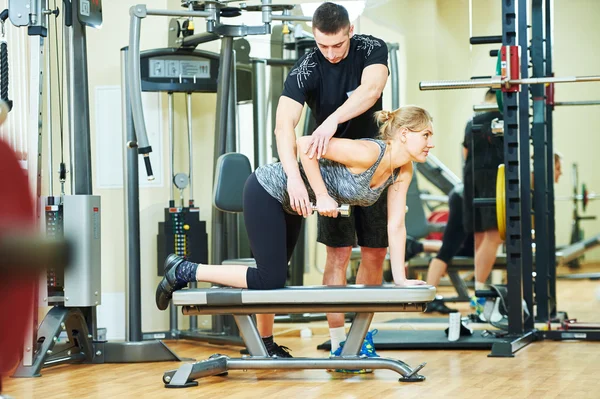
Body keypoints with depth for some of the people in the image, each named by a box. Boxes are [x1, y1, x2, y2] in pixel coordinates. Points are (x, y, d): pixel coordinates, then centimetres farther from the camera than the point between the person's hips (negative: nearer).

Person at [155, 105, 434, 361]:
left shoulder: (403, 172, -6)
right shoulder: (368, 154, -31)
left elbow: (395, 225, -2)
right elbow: (306, 144, -32)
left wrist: (399, 277, -6)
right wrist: (321, 196, -29)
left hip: (290, 203, 8)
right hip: (267, 191, -8)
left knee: (274, 275, 21)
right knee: (271, 279, -10)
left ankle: (264, 344, 38)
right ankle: (183, 271, 0)